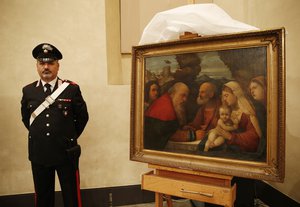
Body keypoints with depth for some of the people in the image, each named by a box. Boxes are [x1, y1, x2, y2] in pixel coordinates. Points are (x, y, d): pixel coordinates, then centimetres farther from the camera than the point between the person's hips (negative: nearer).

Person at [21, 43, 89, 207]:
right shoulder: (28, 91, 2)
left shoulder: (72, 89, -7)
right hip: (38, 153, 3)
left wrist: (70, 137, 7)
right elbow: (25, 118, 17)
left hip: (66, 152, -2)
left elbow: (83, 117, 3)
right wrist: (38, 136, 14)